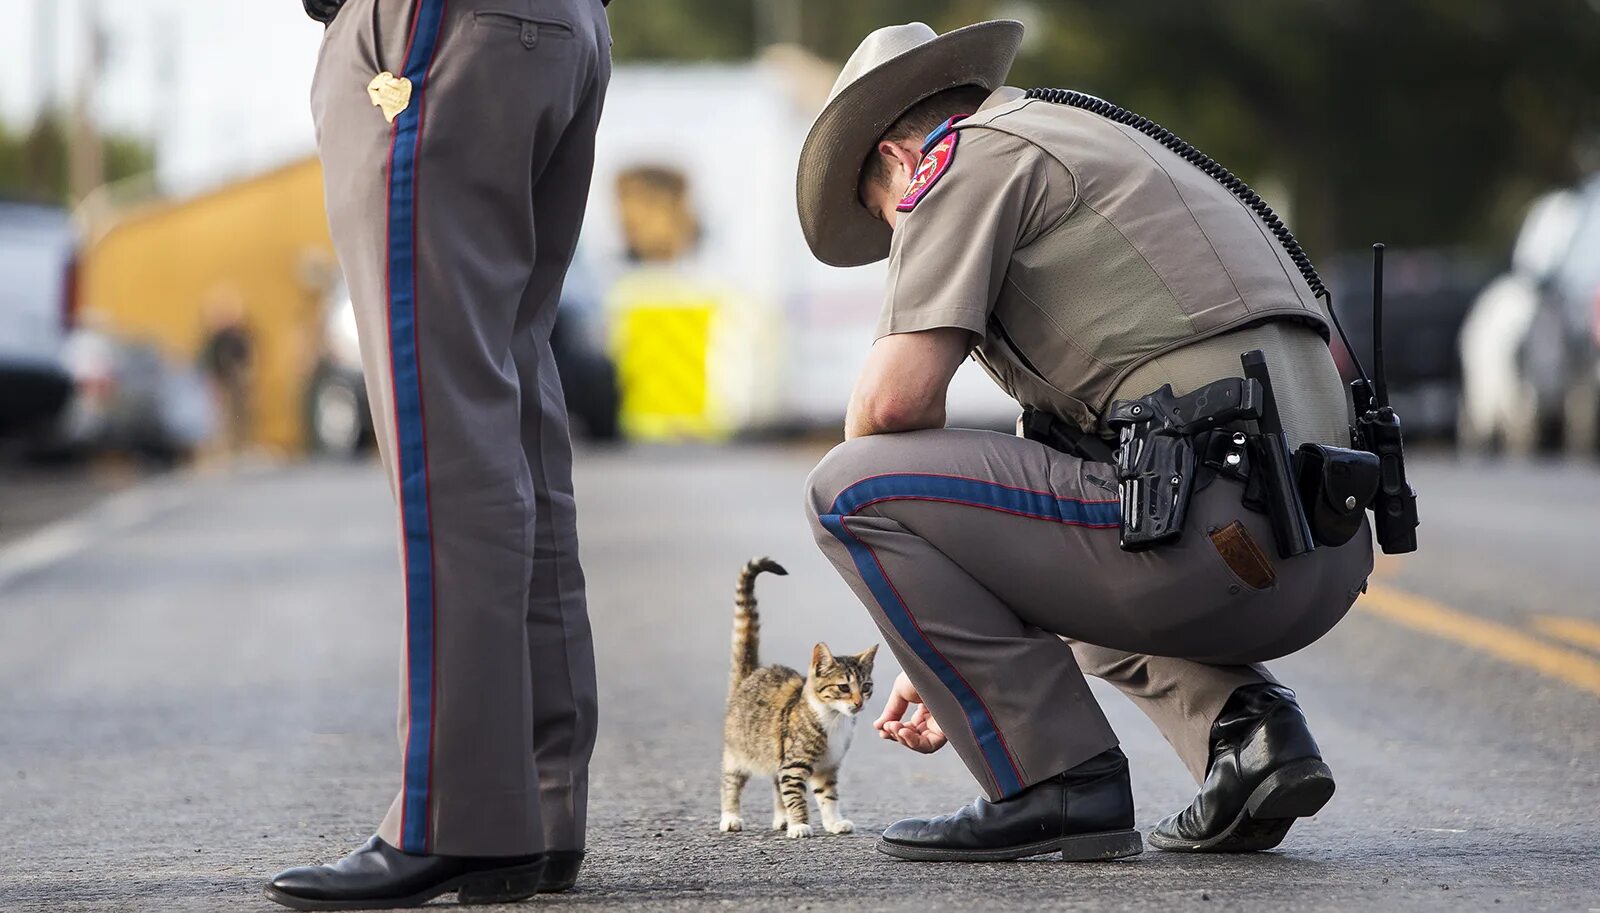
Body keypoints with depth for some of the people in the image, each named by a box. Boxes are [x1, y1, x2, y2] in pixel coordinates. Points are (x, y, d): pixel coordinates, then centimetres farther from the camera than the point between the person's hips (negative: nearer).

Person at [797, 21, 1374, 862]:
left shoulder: (969, 158, 4)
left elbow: (894, 399, -9)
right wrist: (955, 655, 35)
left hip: (1211, 533, -9)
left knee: (851, 491, -3)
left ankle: (1053, 782, -4)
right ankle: (1246, 728, 11)